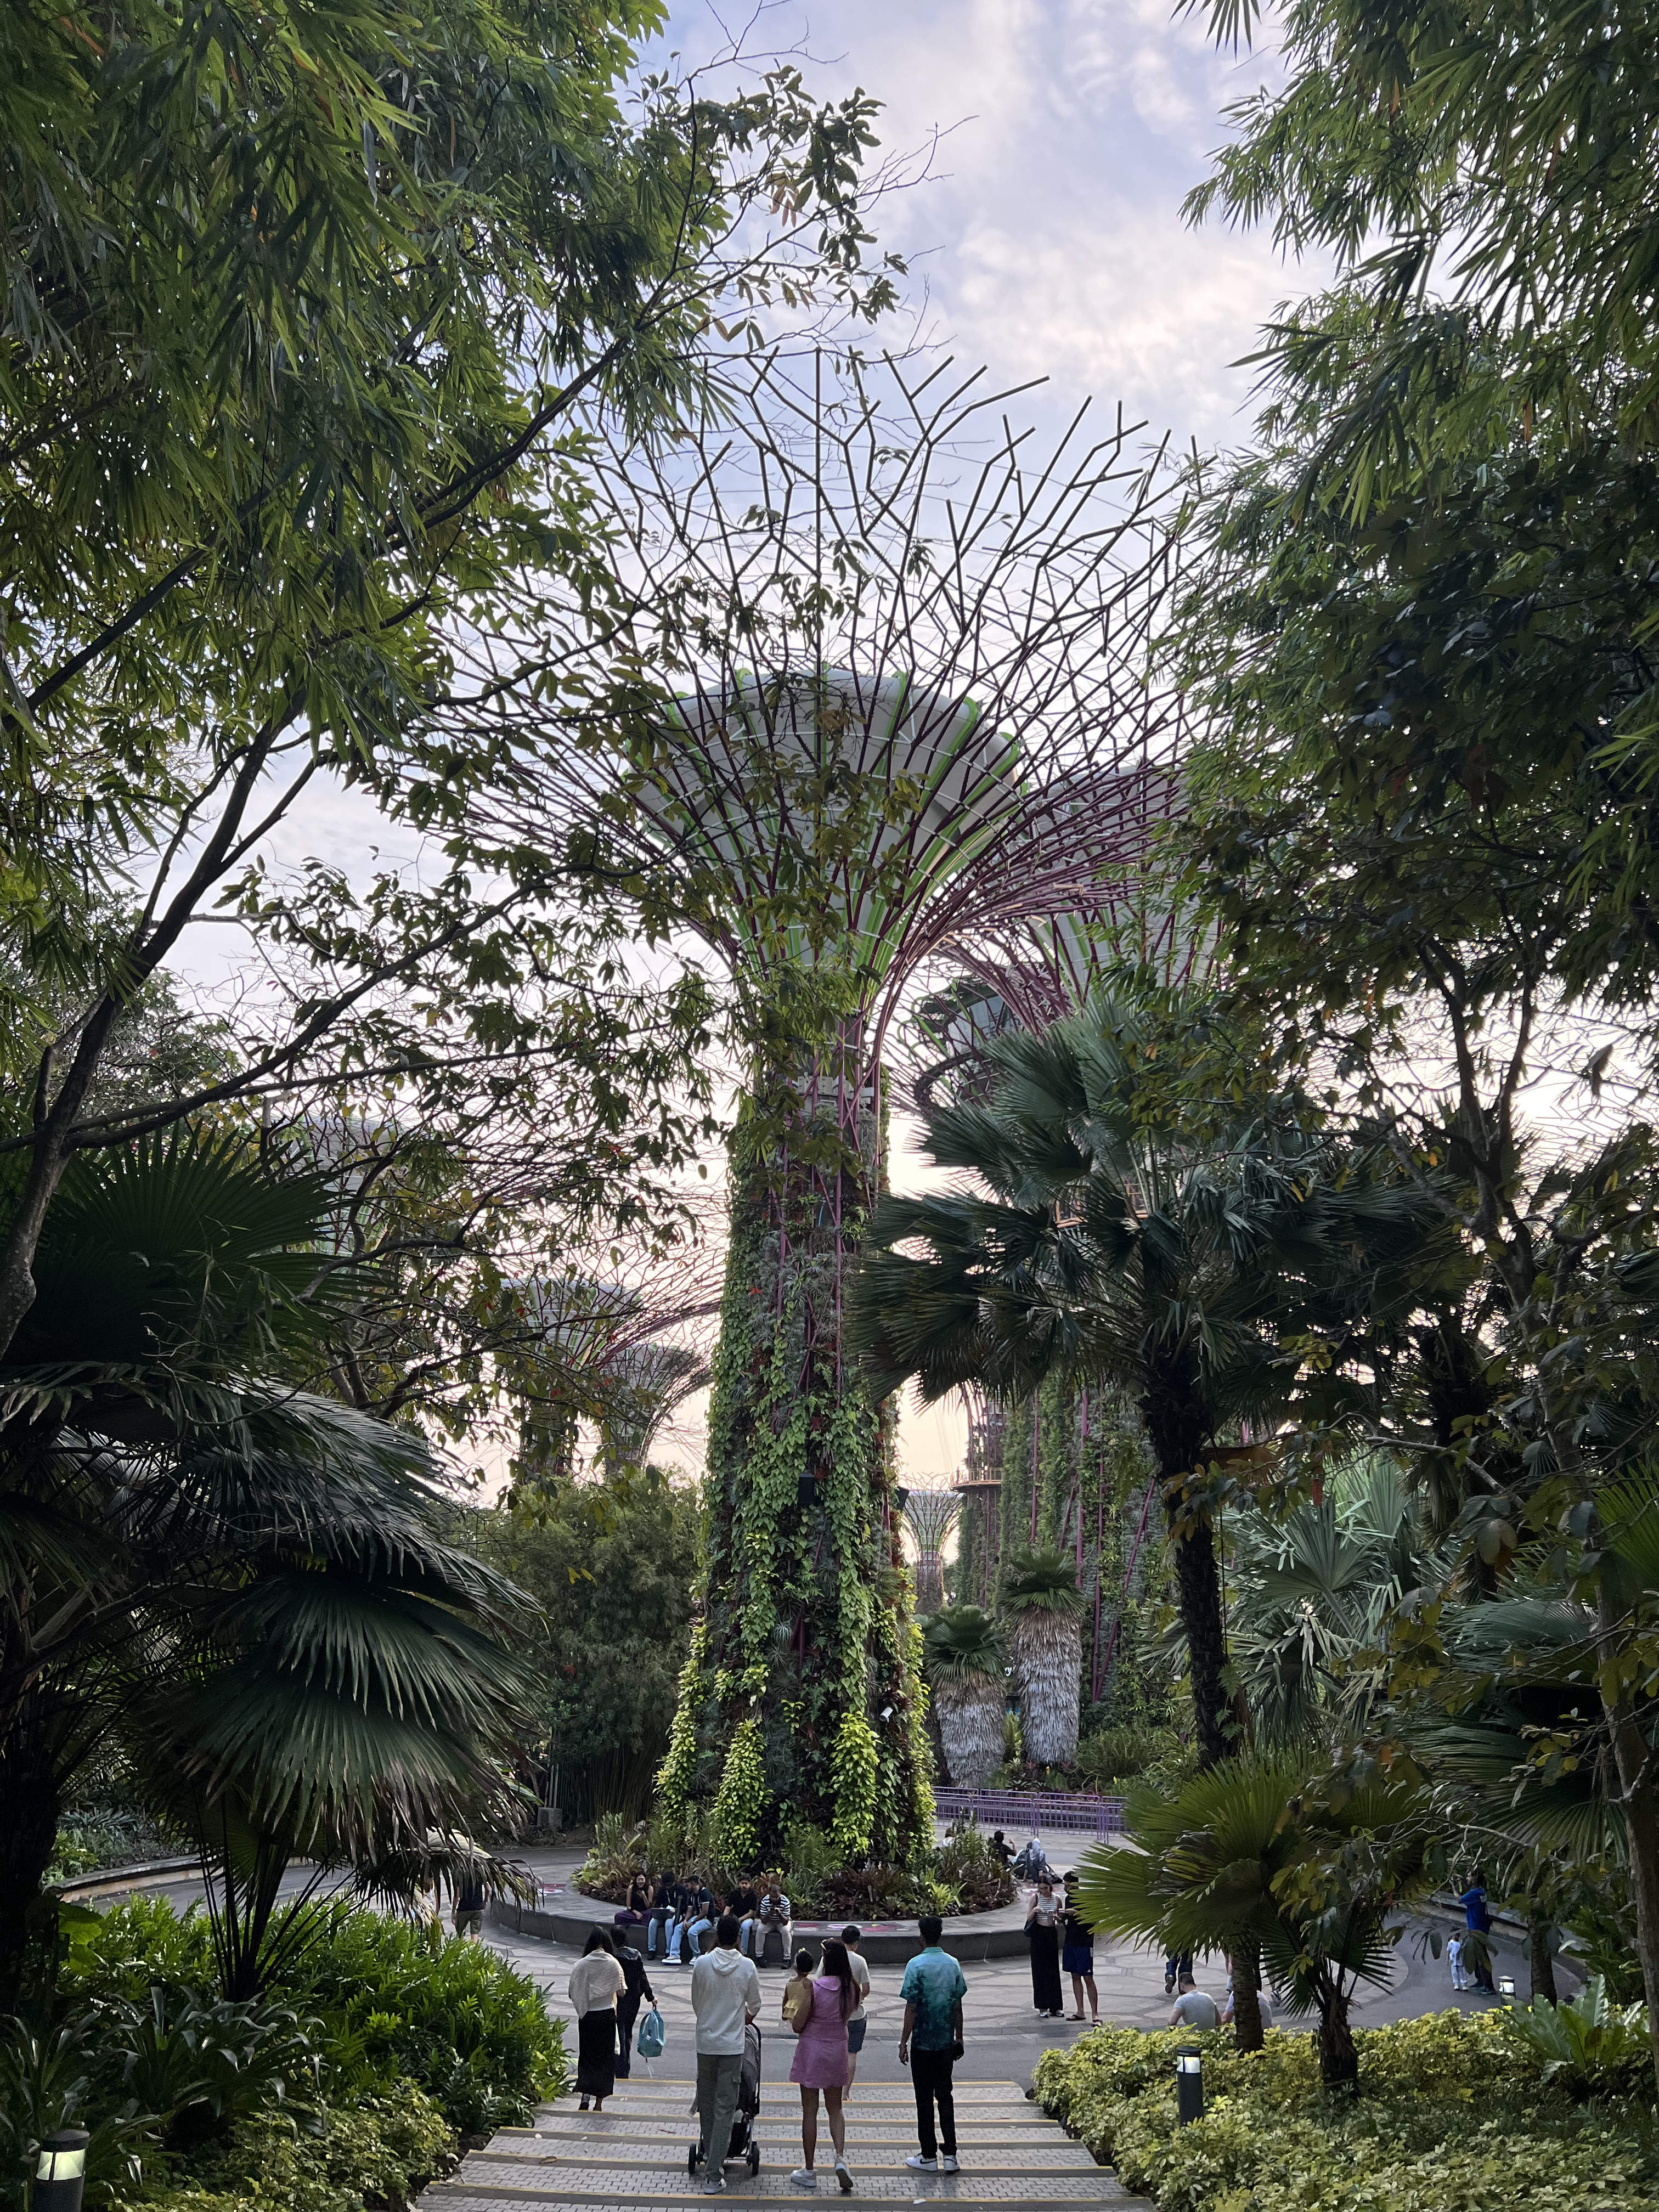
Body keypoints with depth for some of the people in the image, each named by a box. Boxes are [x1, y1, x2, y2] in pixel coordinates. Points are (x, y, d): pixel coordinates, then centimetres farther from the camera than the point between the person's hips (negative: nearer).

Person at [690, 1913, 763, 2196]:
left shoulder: (702, 1963, -6)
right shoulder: (747, 1966, -7)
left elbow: (695, 2003, 7)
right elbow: (755, 2006, 6)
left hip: (705, 2043, 2)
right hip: (732, 2046, -1)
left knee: (706, 2102, 19)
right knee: (725, 2109, 1)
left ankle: (708, 2153, 33)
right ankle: (713, 2176, -2)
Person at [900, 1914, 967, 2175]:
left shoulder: (916, 1965, -15)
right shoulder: (953, 1964, 1)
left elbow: (912, 2007, -15)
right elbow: (958, 2005, 6)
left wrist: (903, 2042, -8)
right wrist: (959, 2037, 16)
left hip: (922, 2043, -5)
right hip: (947, 2042, 5)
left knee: (925, 2100, 6)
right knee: (945, 2096, 13)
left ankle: (929, 2157, 13)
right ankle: (950, 2154, 13)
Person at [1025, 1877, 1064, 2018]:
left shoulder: (1056, 1900, 3)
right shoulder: (1035, 1898, -2)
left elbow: (1060, 1920, 10)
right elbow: (1029, 1918, -1)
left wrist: (1056, 1917, -12)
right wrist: (1034, 1911, -20)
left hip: (1052, 1934, 2)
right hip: (1038, 1934, -2)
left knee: (1053, 1970, 4)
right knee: (1040, 1970, -1)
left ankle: (1055, 2006, 12)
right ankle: (1042, 2007, 5)